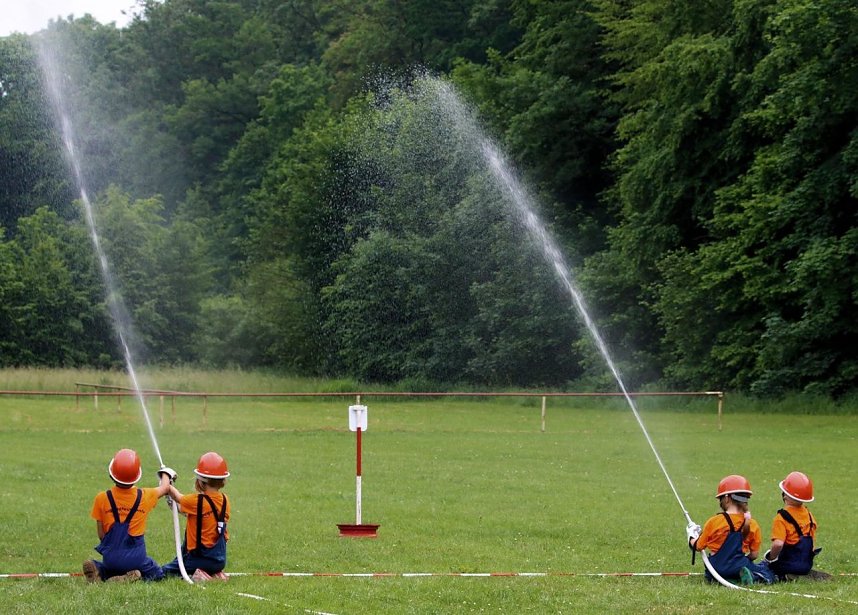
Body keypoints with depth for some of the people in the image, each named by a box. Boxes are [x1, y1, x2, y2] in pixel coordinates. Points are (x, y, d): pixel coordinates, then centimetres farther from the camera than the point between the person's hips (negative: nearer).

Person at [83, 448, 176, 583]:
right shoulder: (145, 496, -4)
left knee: (109, 570, 32)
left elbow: (101, 535, -1)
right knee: (156, 574, 23)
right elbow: (165, 487, 19)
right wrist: (166, 474, 42)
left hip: (111, 557, 1)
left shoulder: (102, 499, -6)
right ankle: (132, 578, -9)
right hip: (136, 558, -1)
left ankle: (98, 571, -4)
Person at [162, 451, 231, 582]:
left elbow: (178, 497, 3)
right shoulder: (224, 500, 0)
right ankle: (214, 574, 9)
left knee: (162, 572, 3)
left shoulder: (197, 501, -18)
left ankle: (198, 576, -13)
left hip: (201, 558, -7)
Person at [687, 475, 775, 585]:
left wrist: (692, 537, 24)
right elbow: (754, 554, 3)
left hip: (717, 567, -1)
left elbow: (698, 547, 2)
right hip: (738, 566, 1)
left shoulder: (714, 522, -8)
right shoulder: (752, 525, -3)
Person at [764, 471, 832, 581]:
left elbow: (778, 544, -29)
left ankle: (787, 577, -13)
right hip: (807, 565, 7)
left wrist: (771, 558, -12)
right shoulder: (808, 514, 5)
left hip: (789, 565, -7)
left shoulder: (781, 518, -18)